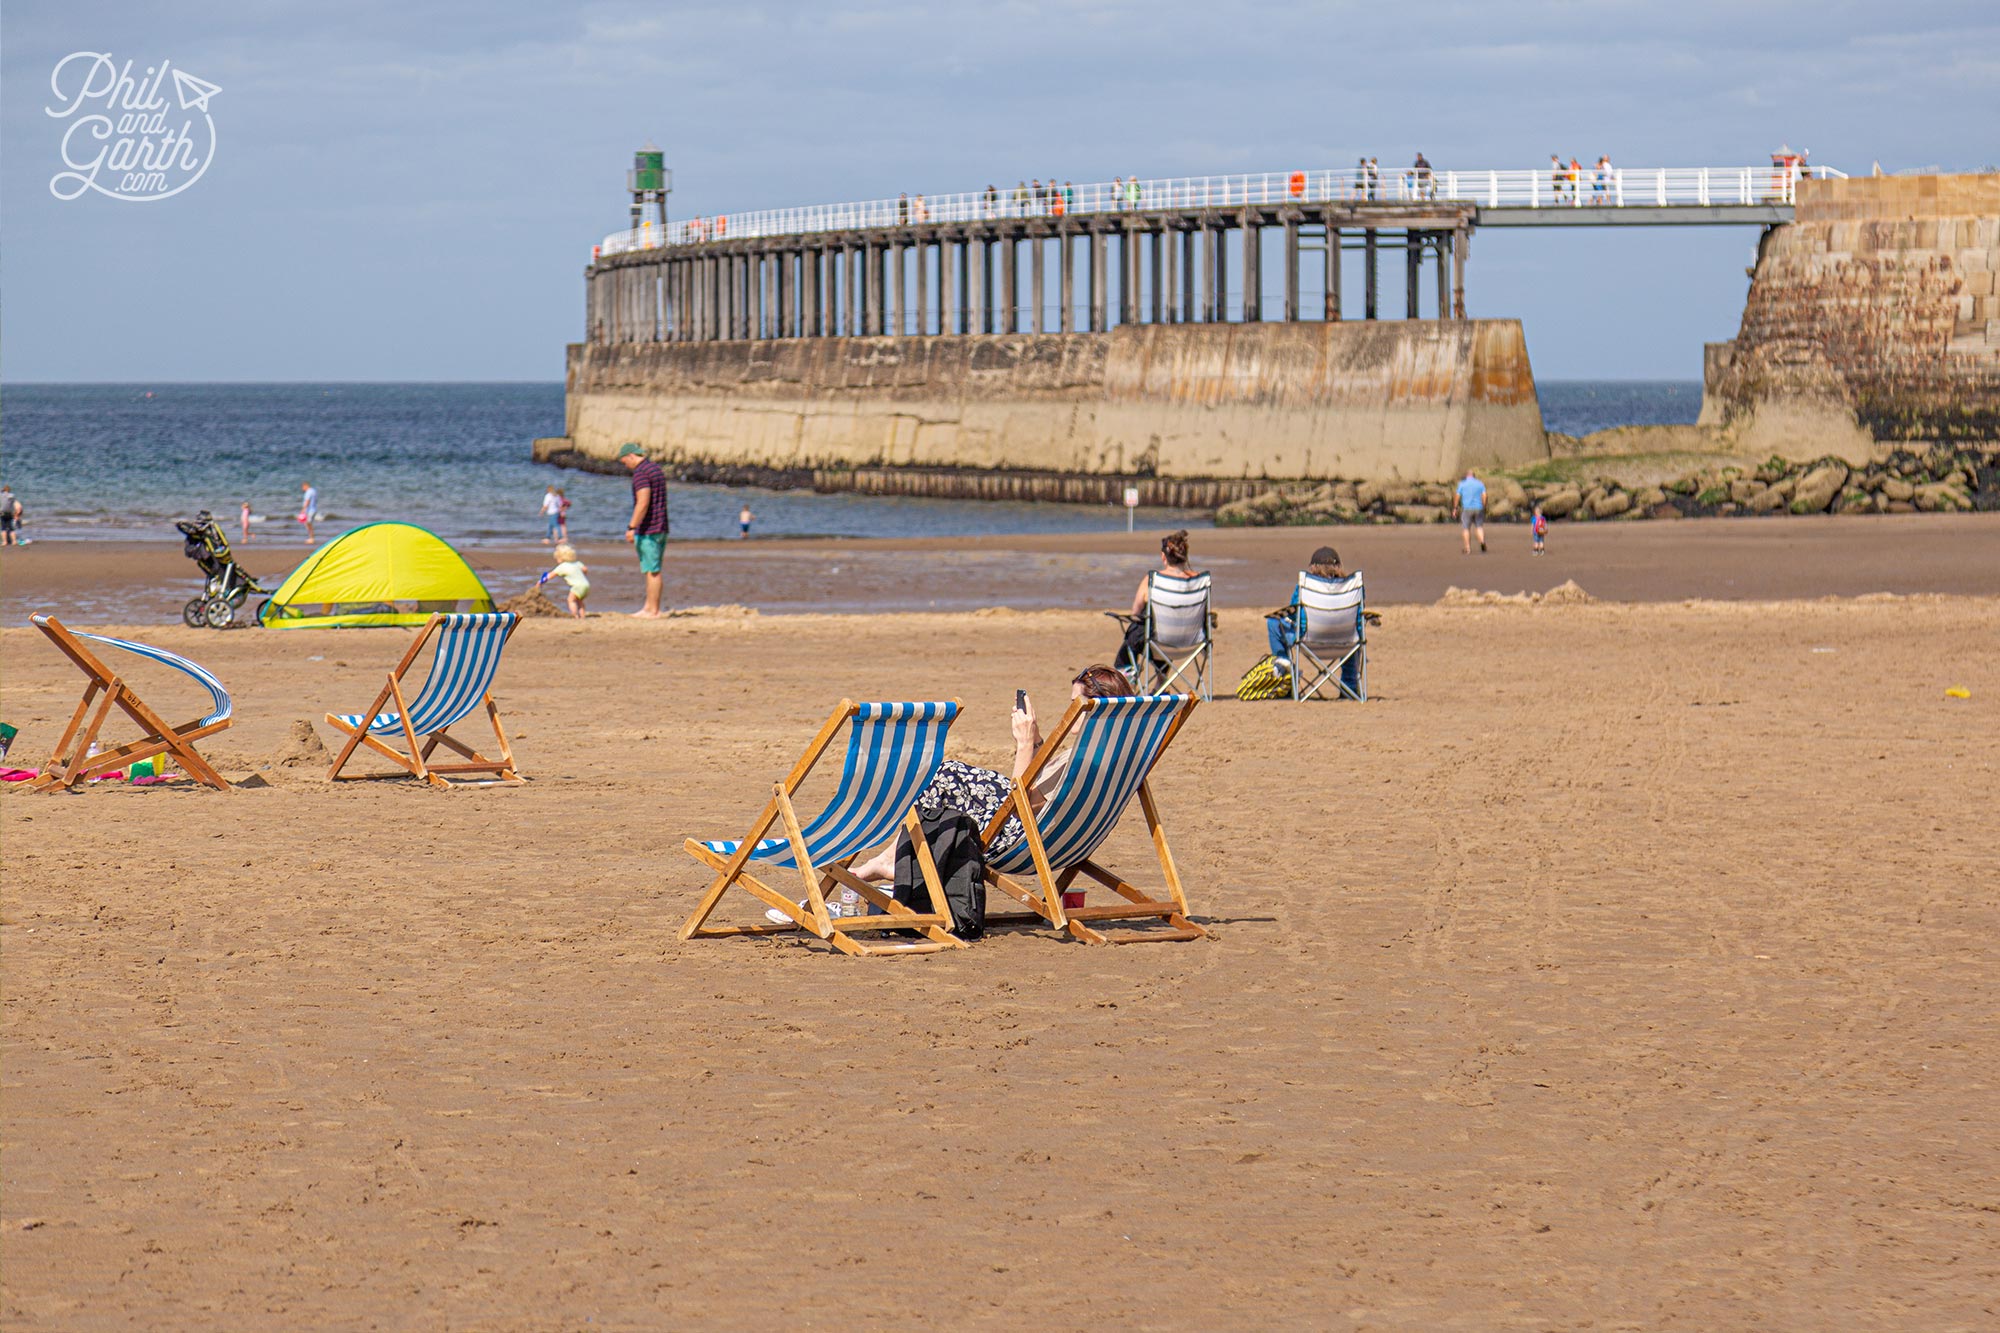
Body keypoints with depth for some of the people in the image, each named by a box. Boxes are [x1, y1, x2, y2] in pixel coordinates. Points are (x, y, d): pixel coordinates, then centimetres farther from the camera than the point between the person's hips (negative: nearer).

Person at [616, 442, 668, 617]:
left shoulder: (640, 473, -15)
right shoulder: (656, 469, 16)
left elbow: (643, 503, -23)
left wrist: (632, 527, -22)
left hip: (648, 530, -10)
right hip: (662, 528, 10)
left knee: (652, 570, -6)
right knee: (653, 570, 12)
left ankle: (653, 611, -4)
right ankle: (648, 607, 15)